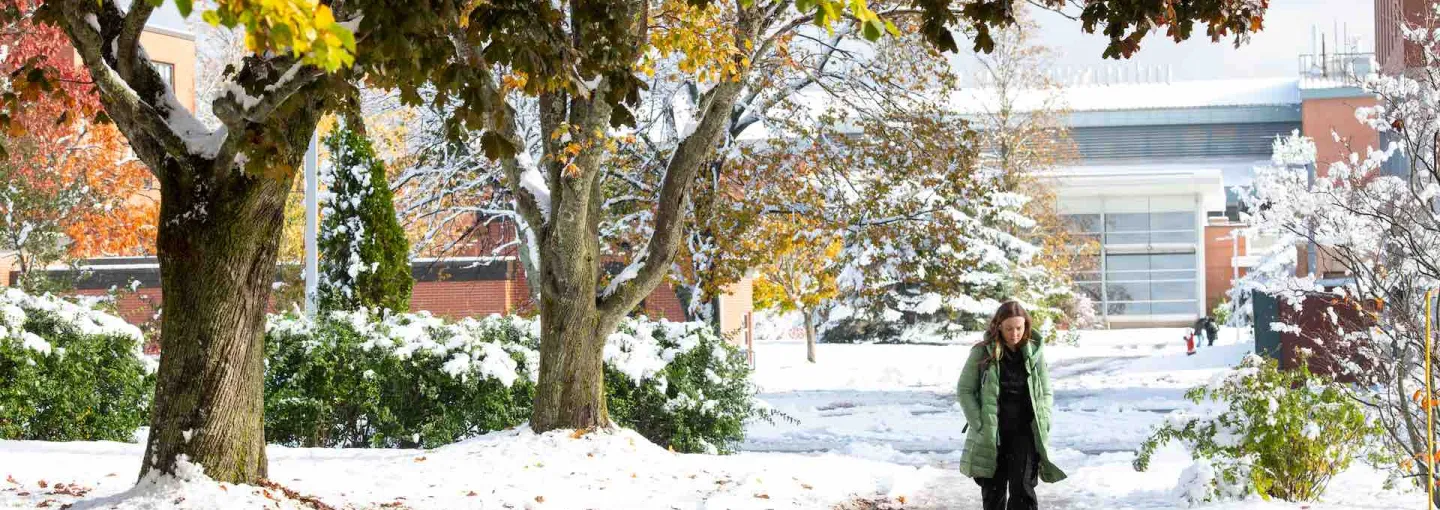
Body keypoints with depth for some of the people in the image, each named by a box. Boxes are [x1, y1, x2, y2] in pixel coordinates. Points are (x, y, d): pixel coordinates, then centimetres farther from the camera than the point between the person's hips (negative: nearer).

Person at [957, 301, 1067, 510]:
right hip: (990, 434, 0)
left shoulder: (1034, 352, 1)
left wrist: (1043, 423, -4)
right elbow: (964, 390, -1)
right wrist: (979, 424, -9)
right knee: (993, 492, 9)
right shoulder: (982, 352, -5)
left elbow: (1046, 392, 9)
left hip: (1024, 432, 0)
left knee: (1023, 489, -11)